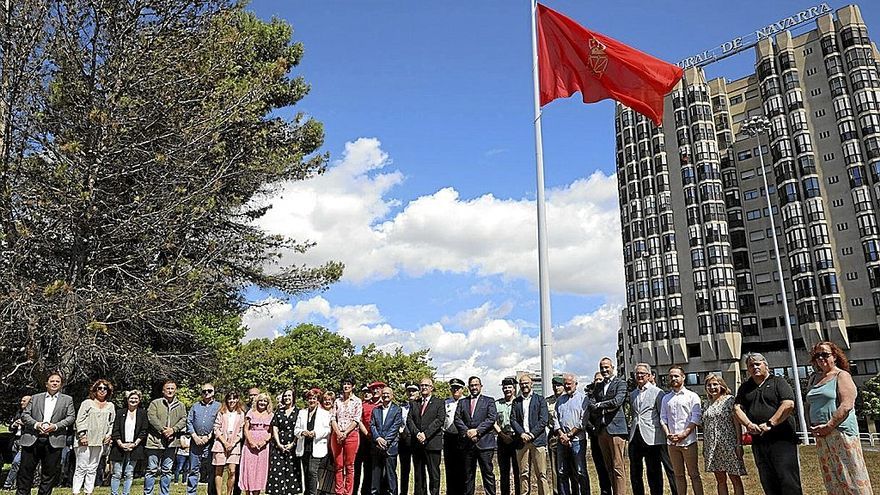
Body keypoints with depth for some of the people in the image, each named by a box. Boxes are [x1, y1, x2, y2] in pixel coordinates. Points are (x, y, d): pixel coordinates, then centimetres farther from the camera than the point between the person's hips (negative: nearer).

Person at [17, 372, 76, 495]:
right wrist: (36, 424, -10)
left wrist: (56, 426, -11)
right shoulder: (35, 398, 15)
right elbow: (25, 414, 8)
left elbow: (71, 417, 4)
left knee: (50, 472, 3)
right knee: (25, 469, 2)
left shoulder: (67, 399, 12)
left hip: (53, 441, -1)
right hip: (32, 439, 1)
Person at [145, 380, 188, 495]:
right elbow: (152, 417, -9)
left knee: (167, 471, 10)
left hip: (172, 442, 3)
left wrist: (173, 429, -13)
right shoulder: (155, 403, 3)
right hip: (155, 441, -3)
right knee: (152, 469, 0)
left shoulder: (181, 406, 12)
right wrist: (163, 430, -16)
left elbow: (183, 420, 3)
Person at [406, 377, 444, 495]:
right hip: (417, 444, 4)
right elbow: (409, 420, 7)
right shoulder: (414, 404, 17)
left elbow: (440, 420, -7)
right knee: (418, 474, 7)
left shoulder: (439, 403, 5)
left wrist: (425, 434, -15)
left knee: (434, 473, -2)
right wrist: (417, 433, -11)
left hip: (432, 443, -4)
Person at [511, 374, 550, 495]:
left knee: (541, 474, -4)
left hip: (538, 439, -2)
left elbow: (544, 420, -2)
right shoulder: (516, 401, 15)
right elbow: (513, 420, 7)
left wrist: (531, 434, -11)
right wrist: (522, 434, -9)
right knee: (523, 474, 3)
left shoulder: (540, 399, 7)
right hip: (522, 441, 2)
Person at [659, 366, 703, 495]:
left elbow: (696, 418, -6)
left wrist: (683, 434, -14)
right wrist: (668, 434, -6)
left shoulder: (692, 396, 2)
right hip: (671, 442, 4)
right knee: (679, 475, 9)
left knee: (694, 474, -1)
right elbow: (663, 418, 11)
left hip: (688, 441, -4)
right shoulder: (665, 398, 15)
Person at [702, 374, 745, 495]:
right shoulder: (707, 406, 13)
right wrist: (704, 448, 12)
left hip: (728, 445, -5)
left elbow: (737, 423, -7)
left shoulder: (730, 400, -2)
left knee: (735, 478, 2)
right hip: (712, 448, 5)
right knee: (720, 480, 9)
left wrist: (739, 444, -13)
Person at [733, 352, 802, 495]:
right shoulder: (744, 388, 17)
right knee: (767, 482, 7)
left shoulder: (778, 382, 3)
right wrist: (749, 424, -11)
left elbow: (789, 404, -10)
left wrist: (770, 424, -16)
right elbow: (737, 408, 8)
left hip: (782, 439, -5)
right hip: (758, 441, 5)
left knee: (788, 480, -7)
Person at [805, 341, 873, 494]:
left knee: (850, 475, -6)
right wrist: (812, 426, 7)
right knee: (831, 478, 8)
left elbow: (846, 406, -14)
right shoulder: (814, 378, 18)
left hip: (841, 431, -7)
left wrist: (828, 426, -18)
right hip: (821, 436, 7)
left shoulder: (841, 376, -2)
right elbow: (809, 405, 22)